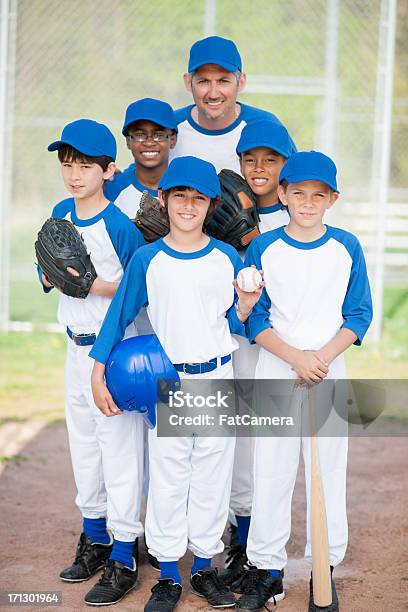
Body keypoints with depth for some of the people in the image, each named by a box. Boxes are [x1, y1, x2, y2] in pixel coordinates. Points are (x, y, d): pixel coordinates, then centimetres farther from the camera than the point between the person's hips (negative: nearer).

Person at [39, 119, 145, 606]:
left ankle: (122, 559, 6)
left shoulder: (120, 226, -16)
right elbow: (47, 276, 13)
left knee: (119, 448, -2)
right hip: (76, 346, 8)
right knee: (83, 444, 18)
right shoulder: (61, 213, 5)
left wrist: (94, 285, -24)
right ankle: (94, 540, 34)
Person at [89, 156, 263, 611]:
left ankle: (203, 568, 22)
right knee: (167, 480, 5)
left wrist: (245, 307, -15)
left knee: (213, 478, 8)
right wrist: (98, 373, -2)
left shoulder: (227, 258, 0)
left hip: (218, 379, 1)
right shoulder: (147, 259, -3)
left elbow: (234, 326, 6)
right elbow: (119, 315, 1)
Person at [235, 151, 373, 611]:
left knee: (329, 468, 4)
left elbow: (358, 314, 1)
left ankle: (325, 568, 17)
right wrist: (296, 358, -15)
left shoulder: (346, 248, 0)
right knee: (270, 470, 3)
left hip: (330, 370, 0)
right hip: (275, 370, 0)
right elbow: (254, 317, -2)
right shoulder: (263, 248, -1)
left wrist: (323, 357, -14)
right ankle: (265, 569, 14)